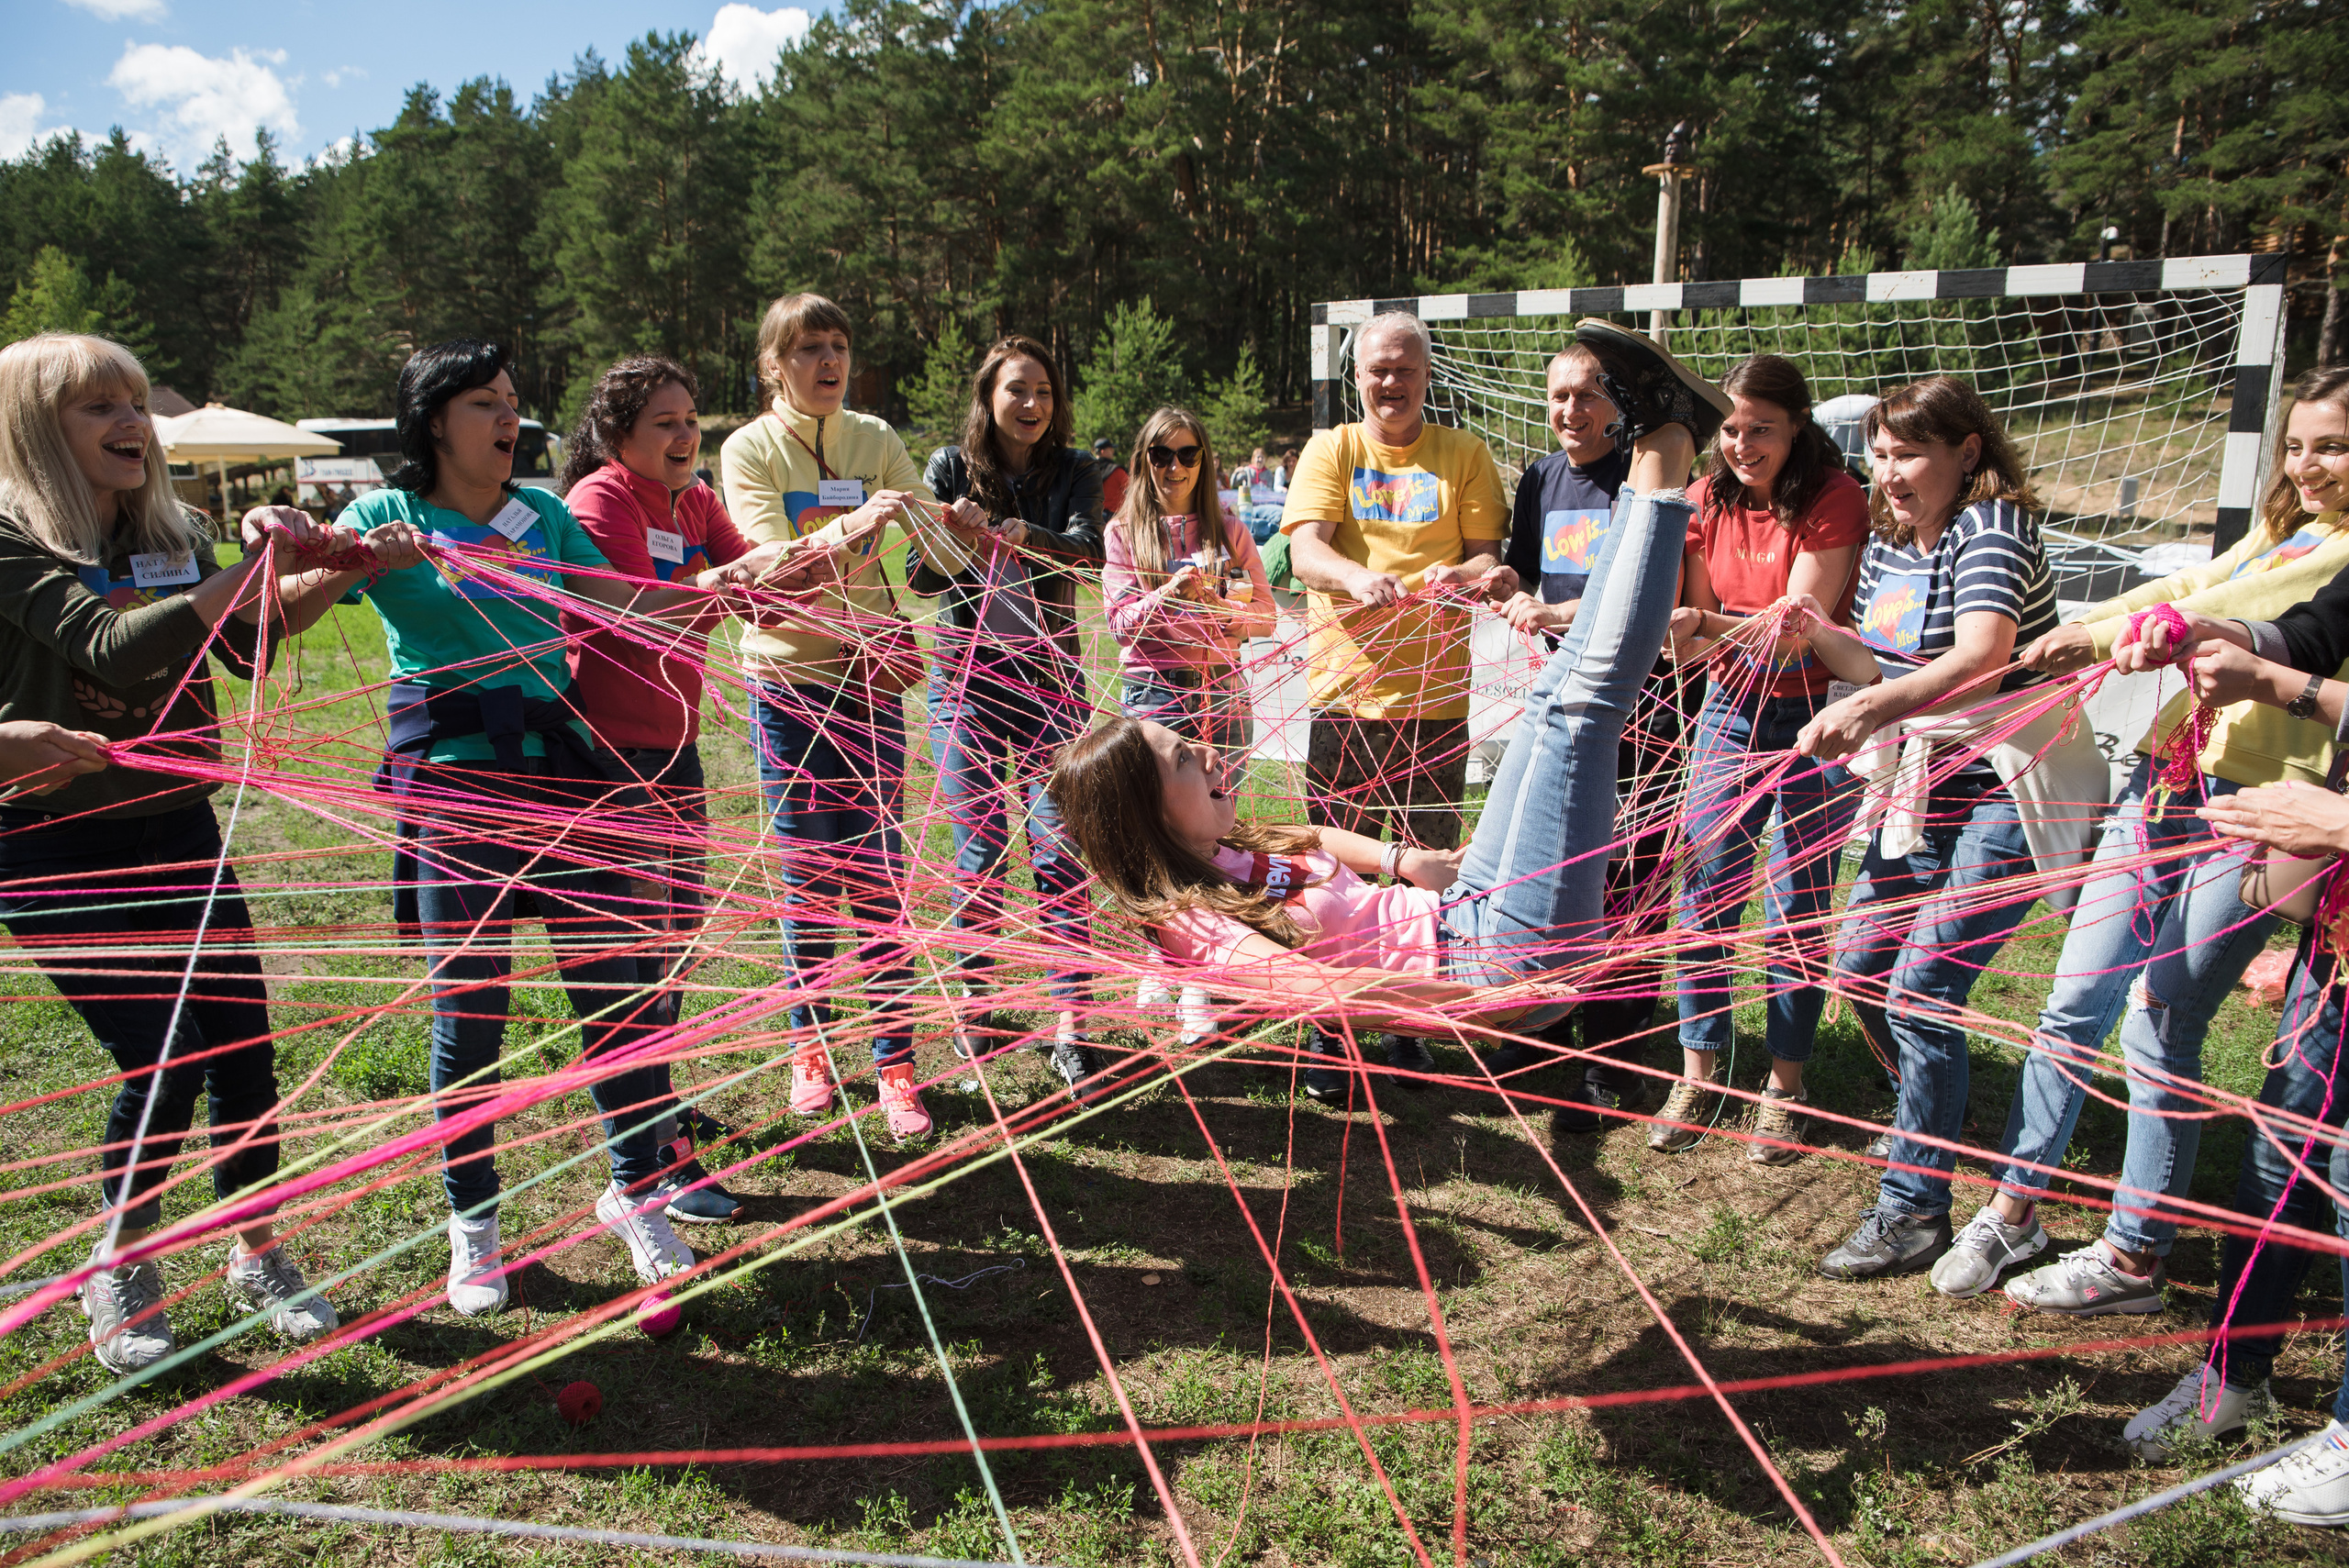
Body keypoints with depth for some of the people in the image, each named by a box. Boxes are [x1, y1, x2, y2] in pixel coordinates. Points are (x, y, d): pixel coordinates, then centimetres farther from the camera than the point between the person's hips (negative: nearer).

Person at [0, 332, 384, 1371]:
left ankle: (256, 1258, 23)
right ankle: (119, 1270, 18)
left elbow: (249, 650, 3)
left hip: (177, 828, 5)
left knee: (244, 1049, 4)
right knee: (164, 1059, -8)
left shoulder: (173, 536, 8)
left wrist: (329, 578, -13)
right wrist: (251, 572, -28)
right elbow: (113, 651, -24)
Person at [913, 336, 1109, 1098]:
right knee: (979, 852, 2)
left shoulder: (1075, 471, 5)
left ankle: (1069, 1027, -1)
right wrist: (953, 544, -23)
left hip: (1050, 680, 0)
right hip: (967, 678, 0)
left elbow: (1088, 549, -15)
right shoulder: (950, 466, 4)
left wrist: (1023, 537, -34)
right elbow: (918, 573, -1)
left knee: (1061, 851, -6)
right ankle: (974, 999, 21)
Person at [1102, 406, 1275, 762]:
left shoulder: (1230, 532, 12)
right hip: (1151, 698, -2)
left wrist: (1223, 611, -15)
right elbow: (1120, 625, -3)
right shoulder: (1122, 532, 5)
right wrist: (1166, 597, -22)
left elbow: (1266, 616, 5)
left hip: (1224, 696, 2)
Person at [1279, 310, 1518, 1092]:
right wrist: (1358, 577, -30)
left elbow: (1488, 559, 4)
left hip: (1435, 695, 1)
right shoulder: (1330, 450, 6)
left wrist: (1468, 573, -20)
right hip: (1344, 690, -1)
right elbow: (1305, 550, -9)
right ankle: (1329, 1035, 18)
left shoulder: (1464, 455, 9)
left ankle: (1409, 1028, 26)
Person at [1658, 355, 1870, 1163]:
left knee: (1797, 910, 1)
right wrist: (1683, 628, -21)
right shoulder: (1708, 500, 2)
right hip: (1732, 707, 4)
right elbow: (1699, 623, 3)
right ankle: (1697, 1073, 15)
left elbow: (1800, 624, -21)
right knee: (1704, 894, 2)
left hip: (1815, 714, -4)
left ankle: (1784, 1083, 17)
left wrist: (1716, 625, -37)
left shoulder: (1835, 499, -13)